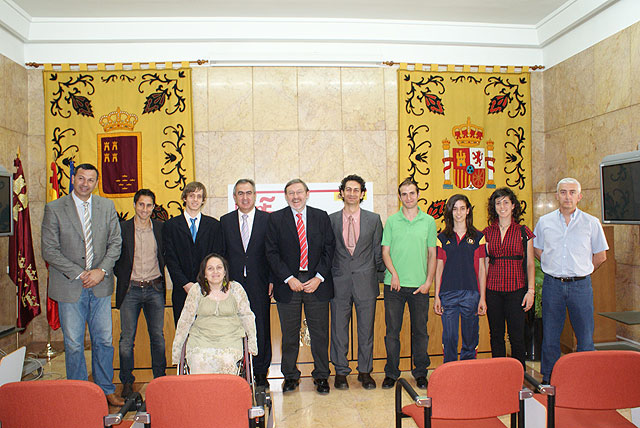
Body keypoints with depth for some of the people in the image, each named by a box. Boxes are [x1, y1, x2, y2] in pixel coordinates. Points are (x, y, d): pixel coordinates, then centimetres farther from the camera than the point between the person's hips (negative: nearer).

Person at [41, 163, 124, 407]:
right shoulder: (54, 209, -4)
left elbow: (115, 243, 5)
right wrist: (79, 274, -13)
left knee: (104, 340, 9)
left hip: (100, 285, 2)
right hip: (70, 286, -2)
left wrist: (102, 270, -9)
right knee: (74, 344, 7)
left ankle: (106, 390, 24)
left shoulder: (107, 207, 4)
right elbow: (49, 250, -7)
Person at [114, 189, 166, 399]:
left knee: (158, 336, 7)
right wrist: (123, 278, -2)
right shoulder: (122, 228, -1)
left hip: (155, 289, 1)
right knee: (127, 338, 4)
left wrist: (160, 278, 3)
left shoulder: (161, 227, 4)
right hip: (130, 289, -1)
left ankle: (160, 378, 21)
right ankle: (127, 381, 18)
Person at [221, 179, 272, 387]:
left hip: (259, 284, -1)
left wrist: (272, 280, -5)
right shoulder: (225, 221, 9)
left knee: (261, 329, 5)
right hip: (233, 284, 1)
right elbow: (222, 253, 9)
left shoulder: (268, 219, 3)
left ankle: (260, 372, 19)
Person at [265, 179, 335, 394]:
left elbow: (329, 249, 3)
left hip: (317, 283, 1)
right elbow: (272, 253, -2)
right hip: (288, 283, 0)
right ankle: (290, 376, 25)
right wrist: (289, 278, -11)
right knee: (289, 334, 9)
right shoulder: (275, 219, 2)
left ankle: (321, 376, 23)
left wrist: (319, 278, -7)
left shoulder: (321, 217, 6)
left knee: (320, 333, 7)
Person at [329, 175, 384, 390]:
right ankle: (341, 372, 22)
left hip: (366, 282, 0)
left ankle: (365, 372, 24)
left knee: (366, 329, 8)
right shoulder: (331, 220, 5)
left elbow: (378, 251, 9)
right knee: (339, 329, 7)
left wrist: (382, 274, 6)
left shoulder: (374, 219, 6)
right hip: (339, 282, 0)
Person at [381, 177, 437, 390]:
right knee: (392, 330, 4)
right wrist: (394, 273, -10)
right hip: (394, 285, 0)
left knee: (420, 330, 8)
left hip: (419, 285, 0)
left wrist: (428, 281, -2)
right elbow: (385, 251, 5)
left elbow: (432, 254, 7)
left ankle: (420, 372, 23)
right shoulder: (391, 221, 5)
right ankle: (391, 373, 18)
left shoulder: (428, 221, 6)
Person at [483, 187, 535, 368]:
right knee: (496, 336, 9)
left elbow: (530, 264, 3)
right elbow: (484, 263, 8)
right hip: (493, 290, 2)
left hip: (516, 289, -2)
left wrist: (531, 290, -4)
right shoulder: (487, 232, 7)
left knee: (516, 336, 0)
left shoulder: (523, 231, 2)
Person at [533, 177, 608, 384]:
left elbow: (600, 255, 9)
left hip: (580, 285, -1)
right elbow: (538, 250, 15)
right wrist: (555, 269, 9)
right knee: (550, 337, 8)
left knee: (585, 337, 3)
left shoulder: (591, 223, 2)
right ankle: (548, 381, 21)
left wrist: (580, 272, 8)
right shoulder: (544, 222, 5)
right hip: (552, 284, 1)